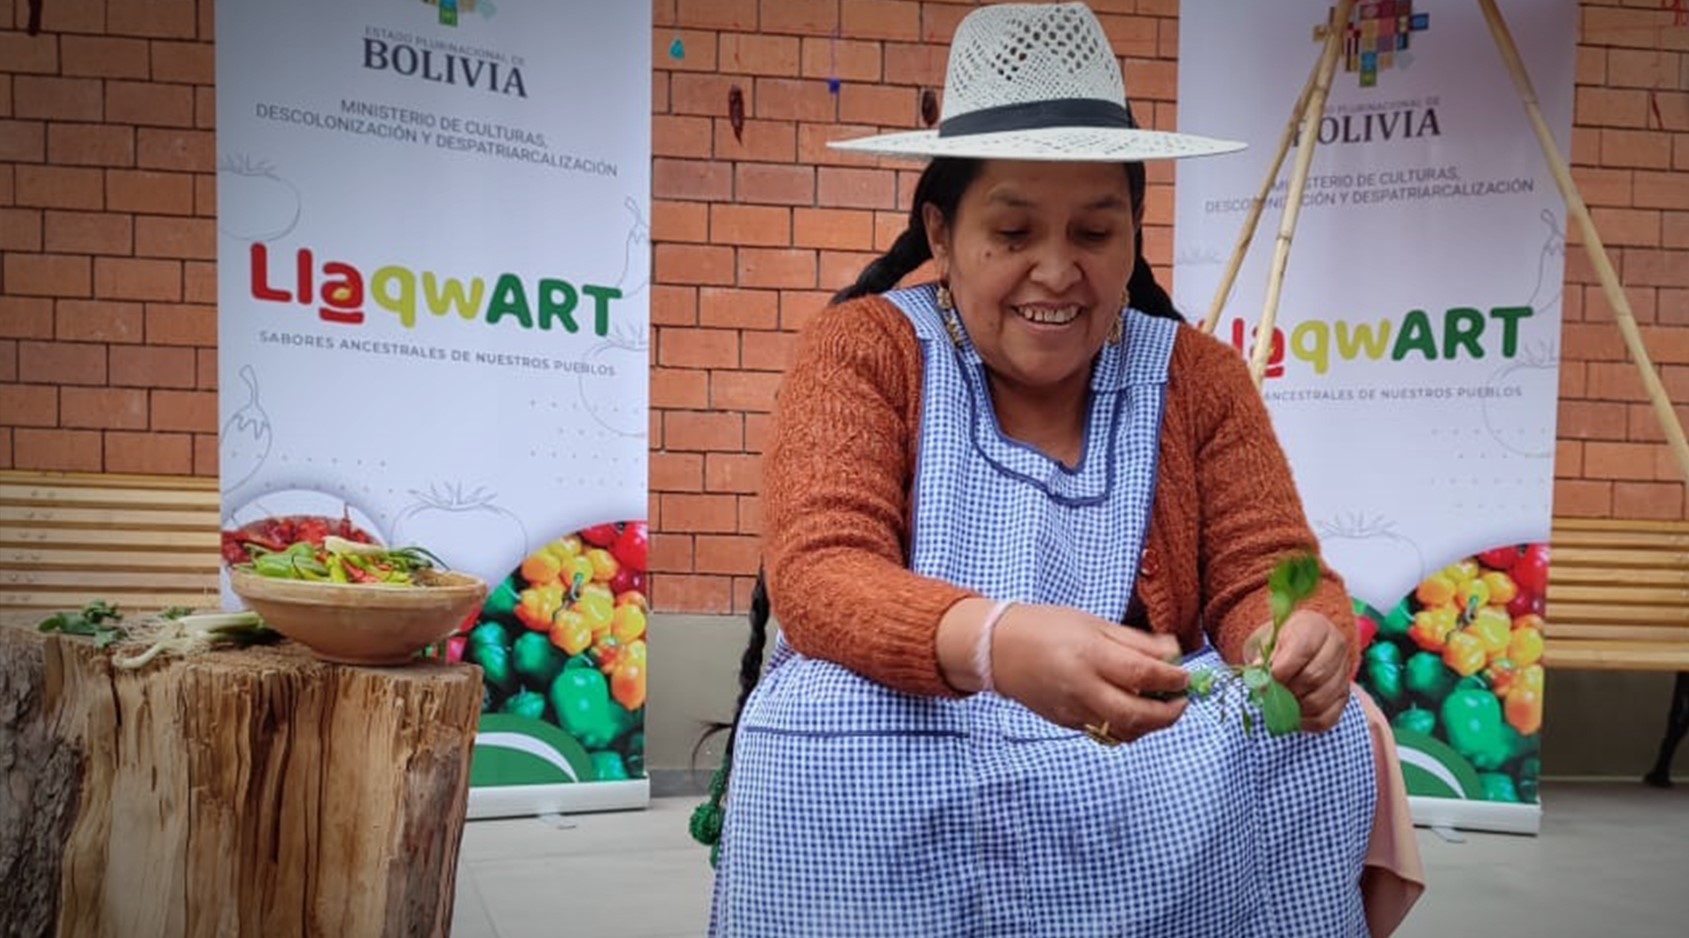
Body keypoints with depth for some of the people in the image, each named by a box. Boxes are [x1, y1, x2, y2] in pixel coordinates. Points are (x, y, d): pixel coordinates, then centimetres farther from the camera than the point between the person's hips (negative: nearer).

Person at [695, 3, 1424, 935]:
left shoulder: (1199, 378, 4)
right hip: (907, 733, -2)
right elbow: (818, 575, -19)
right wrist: (996, 642, -41)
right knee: (819, 746, -34)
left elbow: (1262, 575, -4)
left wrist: (1305, 641, -31)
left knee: (1321, 740, -24)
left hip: (1153, 748, 3)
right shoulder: (864, 349, -5)